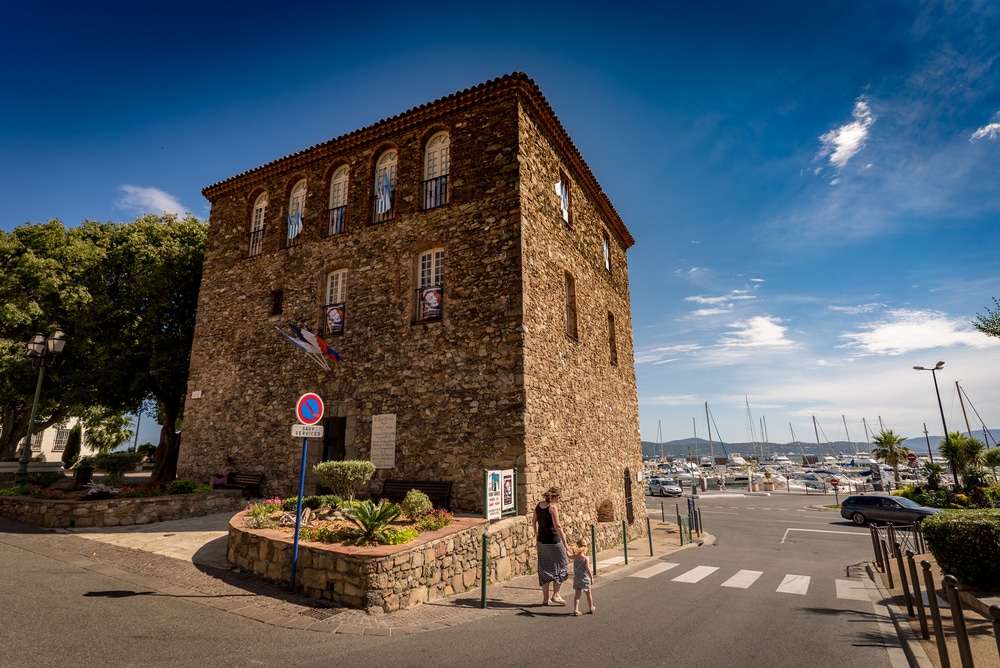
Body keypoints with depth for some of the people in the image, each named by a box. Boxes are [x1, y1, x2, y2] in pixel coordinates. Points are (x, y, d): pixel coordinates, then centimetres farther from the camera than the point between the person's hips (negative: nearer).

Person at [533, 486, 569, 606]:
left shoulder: (538, 505, 4)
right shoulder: (552, 508, -18)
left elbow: (534, 522, 14)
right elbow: (558, 526, -21)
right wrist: (565, 543, -17)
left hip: (541, 541, 7)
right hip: (553, 541, -7)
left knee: (545, 569, 14)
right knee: (560, 566, 12)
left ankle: (545, 598, 20)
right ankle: (555, 595, 13)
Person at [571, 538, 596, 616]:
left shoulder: (574, 557, -3)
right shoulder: (586, 558, -18)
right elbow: (587, 569, -21)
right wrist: (591, 578, -12)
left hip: (576, 579, 3)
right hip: (585, 579, -3)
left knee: (577, 595, 9)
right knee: (588, 594, 18)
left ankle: (576, 610, 1)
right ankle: (591, 609, 33)